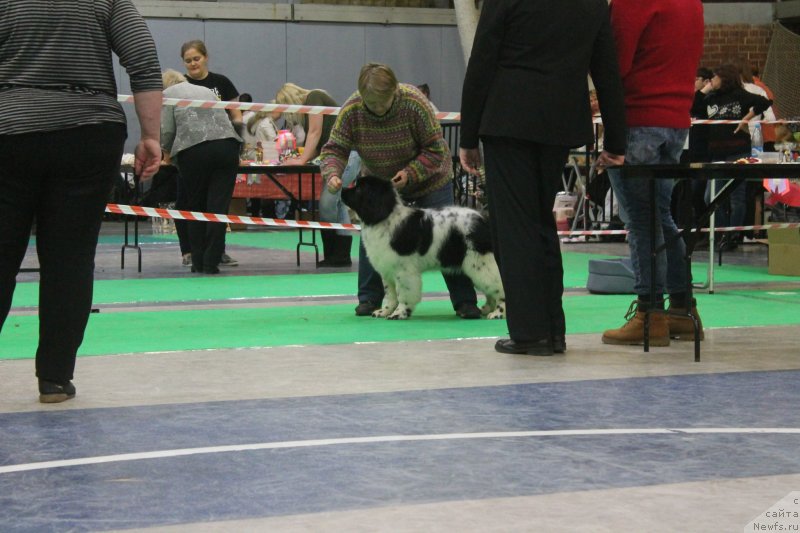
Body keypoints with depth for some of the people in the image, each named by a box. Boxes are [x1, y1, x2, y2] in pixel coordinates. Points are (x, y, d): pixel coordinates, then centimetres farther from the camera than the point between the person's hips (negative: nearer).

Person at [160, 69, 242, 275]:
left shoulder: (167, 95, 14)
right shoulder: (206, 90, 29)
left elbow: (166, 132, 3)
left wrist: (167, 151, 24)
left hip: (194, 151, -3)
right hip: (228, 145, 3)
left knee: (194, 206, 10)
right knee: (218, 206, 2)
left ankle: (199, 261, 11)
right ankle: (211, 262, -1)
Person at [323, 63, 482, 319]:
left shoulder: (414, 103, -30)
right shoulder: (351, 111, -22)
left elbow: (436, 150, -23)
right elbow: (334, 149, -19)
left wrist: (410, 174, -34)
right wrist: (332, 175, -38)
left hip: (428, 176, -3)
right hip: (378, 180, 3)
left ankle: (464, 301, -3)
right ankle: (369, 299, 6)